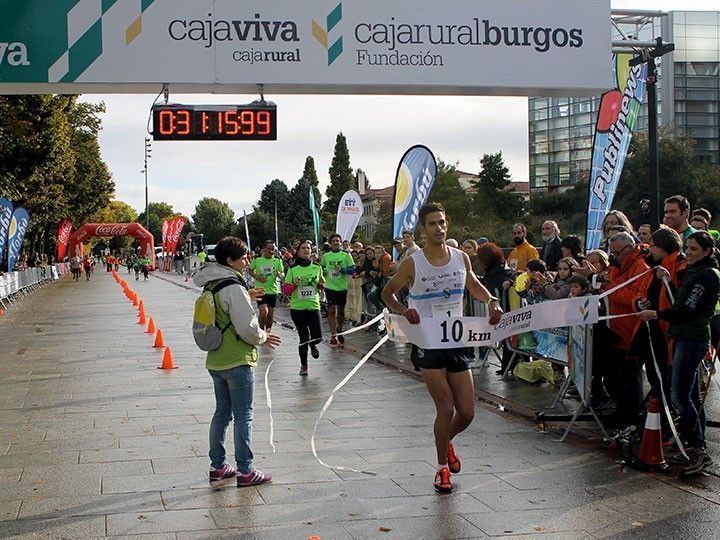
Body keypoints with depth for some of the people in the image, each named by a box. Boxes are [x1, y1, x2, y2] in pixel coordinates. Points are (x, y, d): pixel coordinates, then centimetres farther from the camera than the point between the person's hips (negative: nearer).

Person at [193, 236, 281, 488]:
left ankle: (218, 468, 22)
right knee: (243, 416, 0)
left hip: (215, 361, 8)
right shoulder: (233, 287, -18)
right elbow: (247, 328, -20)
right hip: (237, 361, -8)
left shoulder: (211, 285, 8)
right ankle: (245, 472, 6)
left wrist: (246, 297, 14)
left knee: (222, 413, 16)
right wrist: (264, 337, -1)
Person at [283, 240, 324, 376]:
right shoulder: (293, 270, -1)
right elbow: (285, 290, 0)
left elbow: (321, 287, 16)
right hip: (297, 308, -1)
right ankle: (303, 365, 20)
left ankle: (313, 345, 30)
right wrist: (294, 284, -18)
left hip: (313, 306, 1)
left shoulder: (317, 268, 5)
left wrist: (321, 284, -7)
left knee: (318, 337, -8)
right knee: (303, 338, 1)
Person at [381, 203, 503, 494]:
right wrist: (403, 310, -16)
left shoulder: (461, 258, 3)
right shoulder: (413, 264, -8)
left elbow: (474, 285, 21)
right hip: (428, 345, -4)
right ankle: (442, 468, 12)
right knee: (446, 408, -8)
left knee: (467, 411, 4)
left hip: (457, 343, 4)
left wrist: (491, 301, 2)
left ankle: (447, 441, 38)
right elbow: (387, 292, 3)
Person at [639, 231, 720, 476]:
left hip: (693, 340, -10)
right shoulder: (693, 272, 17)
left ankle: (698, 450, -9)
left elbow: (688, 310, -18)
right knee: (690, 396, 12)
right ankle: (697, 447, 19)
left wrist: (657, 314, -14)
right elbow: (682, 303, 18)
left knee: (680, 396, -13)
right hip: (684, 337, 10)